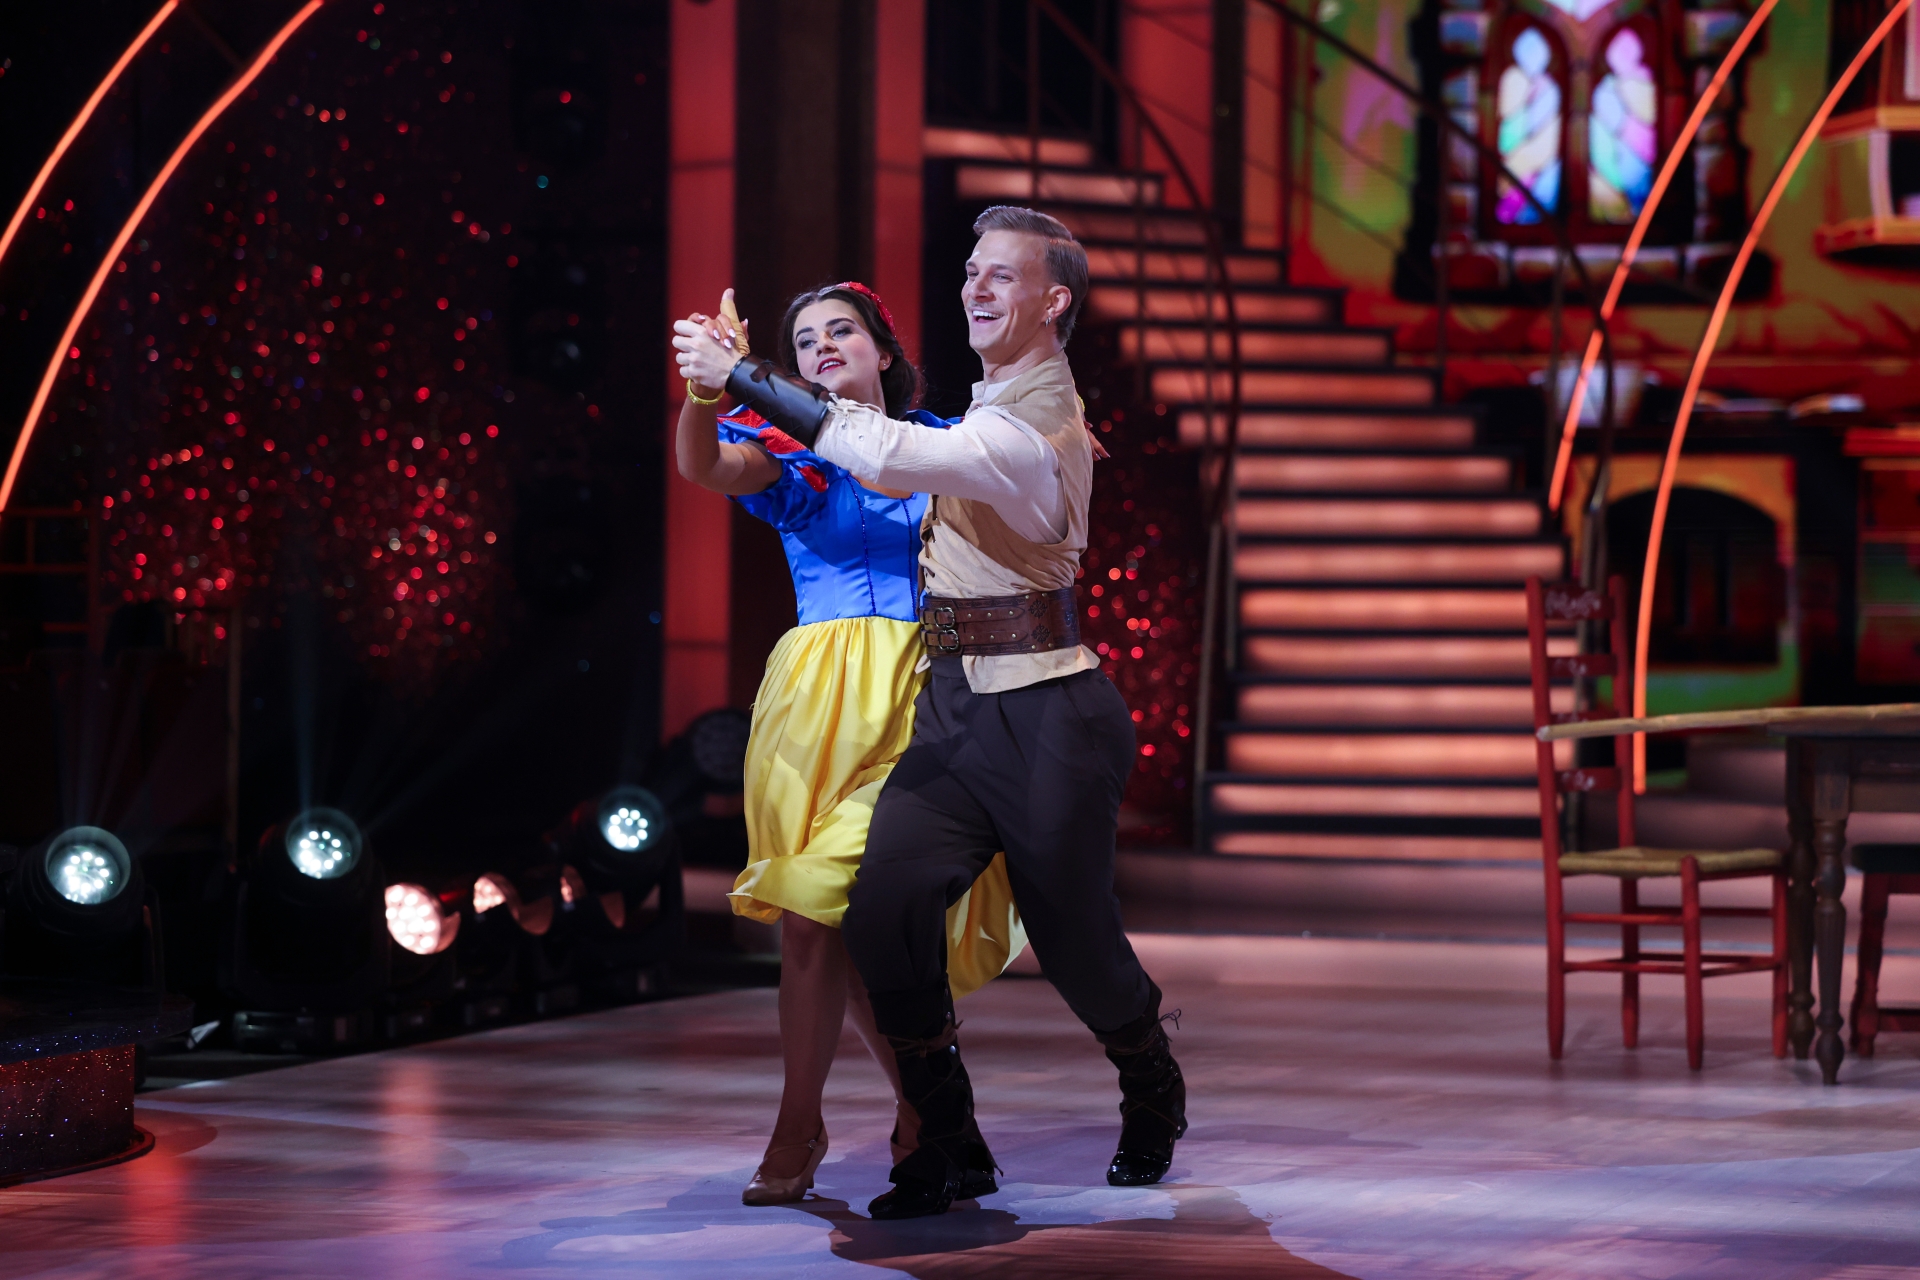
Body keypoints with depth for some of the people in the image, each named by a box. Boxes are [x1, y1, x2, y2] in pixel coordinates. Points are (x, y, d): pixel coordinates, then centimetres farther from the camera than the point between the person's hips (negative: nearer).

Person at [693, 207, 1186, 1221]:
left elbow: (889, 455, -32)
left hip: (1039, 715, -8)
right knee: (885, 908, -12)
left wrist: (743, 376, -27)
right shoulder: (1004, 399, 13)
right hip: (954, 707, 8)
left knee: (1073, 936, 7)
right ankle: (947, 1139, -1)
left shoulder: (1028, 429, -20)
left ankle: (1153, 1096, 38)